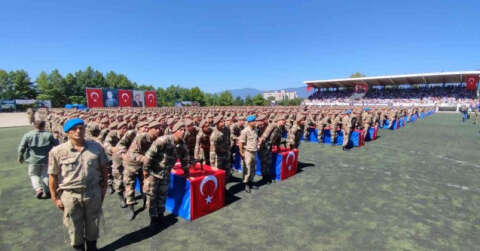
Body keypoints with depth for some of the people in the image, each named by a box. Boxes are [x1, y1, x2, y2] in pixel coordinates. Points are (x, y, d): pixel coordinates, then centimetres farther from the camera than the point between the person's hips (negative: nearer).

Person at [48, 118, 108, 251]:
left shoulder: (96, 147, -6)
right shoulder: (57, 152, -11)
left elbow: (103, 169, 4)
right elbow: (53, 176, -4)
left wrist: (104, 188, 4)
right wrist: (55, 198, -2)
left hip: (93, 192, 2)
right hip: (70, 195, -1)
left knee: (93, 225, 19)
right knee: (75, 228, 16)